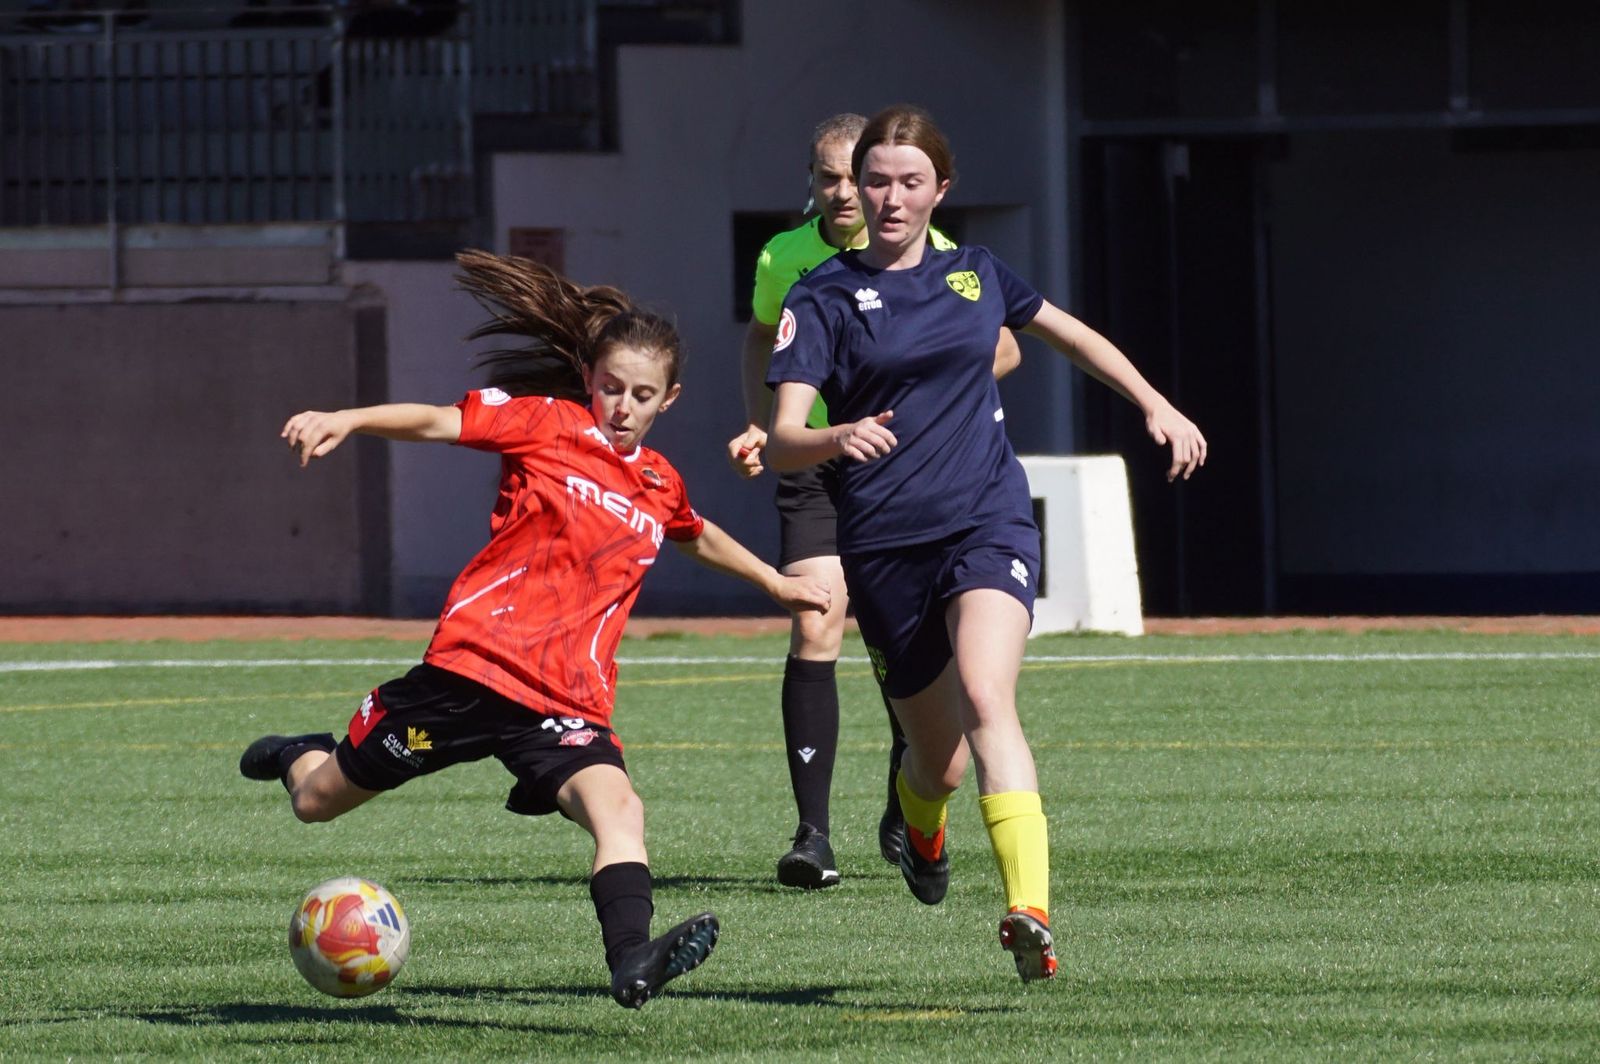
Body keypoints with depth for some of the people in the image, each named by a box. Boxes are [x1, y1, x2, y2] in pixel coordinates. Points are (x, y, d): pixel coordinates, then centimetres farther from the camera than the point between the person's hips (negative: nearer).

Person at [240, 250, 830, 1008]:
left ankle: (632, 962, -46)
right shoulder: (545, 424, 0)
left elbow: (699, 540, 39)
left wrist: (774, 582, 49)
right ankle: (302, 758, 47)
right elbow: (436, 423, -10)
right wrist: (344, 421, -25)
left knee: (618, 809, -28)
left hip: (566, 703, 3)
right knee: (316, 803, 11)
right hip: (470, 666, -3)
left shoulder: (660, 487, 15)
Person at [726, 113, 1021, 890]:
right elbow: (762, 337, 18)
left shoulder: (927, 257, -9)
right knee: (813, 630, -16)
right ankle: (812, 833, -17)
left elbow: (1001, 349, -1)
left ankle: (904, 816, 27)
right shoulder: (784, 258, -2)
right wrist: (759, 425, 5)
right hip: (817, 463, 0)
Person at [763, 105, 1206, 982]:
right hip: (883, 544, 0)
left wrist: (1156, 406, 23)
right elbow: (781, 441, -12)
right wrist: (840, 437, -33)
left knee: (985, 697, -26)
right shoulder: (824, 298, -1)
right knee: (937, 757, 8)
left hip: (988, 522, 0)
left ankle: (1029, 915, -39)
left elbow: (1072, 335, 29)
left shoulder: (975, 275, 9)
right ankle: (920, 825, 49)